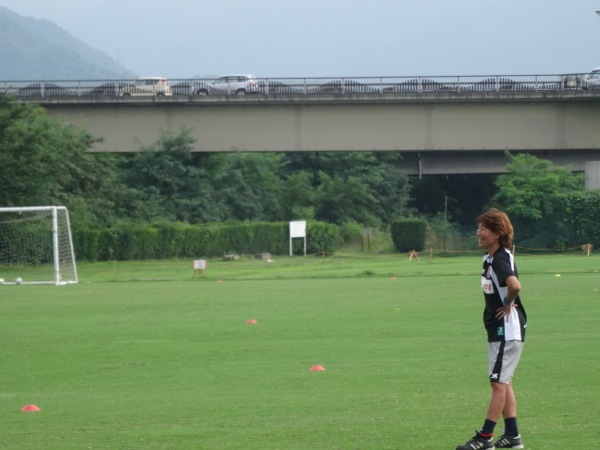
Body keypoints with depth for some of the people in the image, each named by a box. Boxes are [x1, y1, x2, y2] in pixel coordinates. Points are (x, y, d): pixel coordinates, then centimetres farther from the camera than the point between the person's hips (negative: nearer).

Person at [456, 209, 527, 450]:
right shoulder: (489, 258, 10)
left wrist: (508, 304, -21)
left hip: (507, 330, -10)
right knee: (503, 383, 15)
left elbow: (514, 285, -38)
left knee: (499, 383, -5)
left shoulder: (501, 259, -20)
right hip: (498, 330, 10)